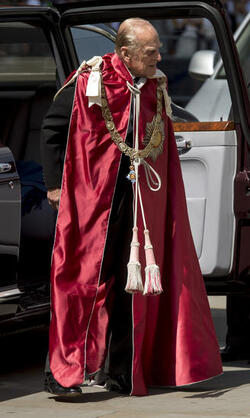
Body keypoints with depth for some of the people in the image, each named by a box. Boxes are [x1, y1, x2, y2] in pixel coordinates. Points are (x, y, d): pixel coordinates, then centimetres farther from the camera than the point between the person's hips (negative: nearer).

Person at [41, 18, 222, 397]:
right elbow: (53, 128, 1)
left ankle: (119, 372, 16)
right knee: (81, 279, -7)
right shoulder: (88, 82, -7)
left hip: (142, 203, 5)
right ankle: (61, 371, -3)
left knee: (133, 282, 7)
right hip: (91, 198, -5)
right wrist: (56, 183, -3)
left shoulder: (156, 89, 9)